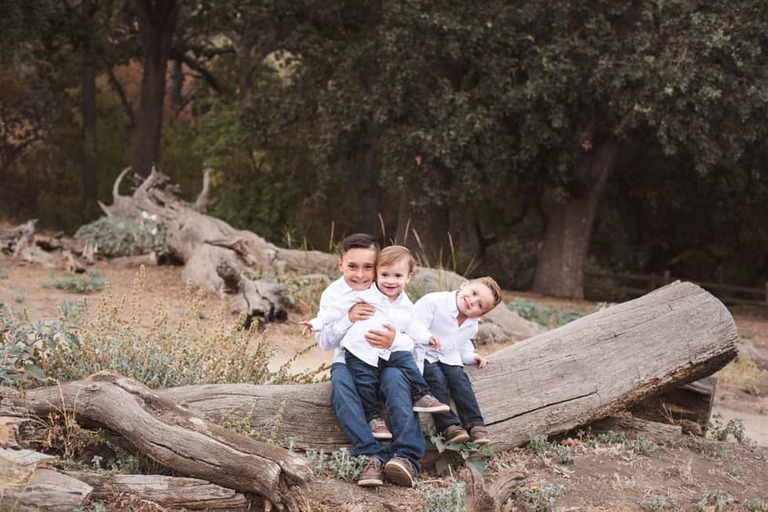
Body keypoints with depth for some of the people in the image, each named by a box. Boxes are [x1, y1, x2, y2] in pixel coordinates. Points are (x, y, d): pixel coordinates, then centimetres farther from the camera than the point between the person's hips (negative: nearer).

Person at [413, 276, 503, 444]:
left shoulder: (472, 325, 2)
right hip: (424, 356, -5)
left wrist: (471, 357, -4)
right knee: (437, 379, -27)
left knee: (460, 379, -18)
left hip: (448, 358, 5)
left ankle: (475, 425, -18)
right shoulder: (433, 302, -22)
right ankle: (448, 425, -26)